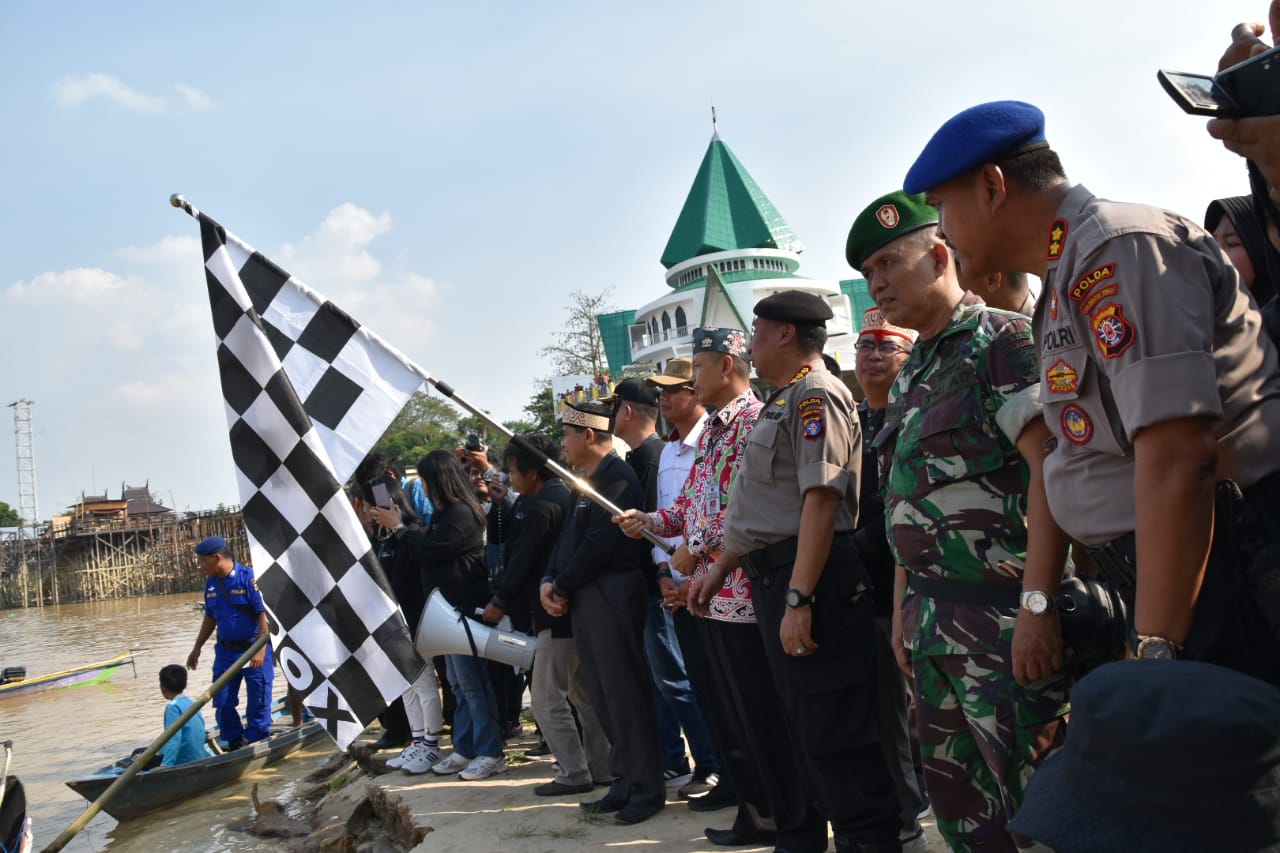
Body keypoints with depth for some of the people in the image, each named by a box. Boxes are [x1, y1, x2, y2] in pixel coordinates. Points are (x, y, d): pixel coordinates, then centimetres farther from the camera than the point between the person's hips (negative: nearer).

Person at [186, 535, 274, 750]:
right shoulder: (211, 583, 7)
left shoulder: (248, 577, -15)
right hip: (226, 651, 7)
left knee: (258, 702, 1)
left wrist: (260, 650, -22)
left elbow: (264, 613, -17)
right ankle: (234, 744, 26)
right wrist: (197, 649, 21)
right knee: (222, 702, 10)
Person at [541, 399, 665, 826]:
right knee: (604, 695, 13)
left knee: (625, 694, -4)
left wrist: (561, 588, -10)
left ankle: (647, 788, 5)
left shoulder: (617, 478, -13)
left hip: (611, 597, -10)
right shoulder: (590, 481, 17)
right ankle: (625, 782, 21)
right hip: (583, 599, 10)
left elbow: (599, 545, -20)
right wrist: (549, 581, 1)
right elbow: (569, 538, 17)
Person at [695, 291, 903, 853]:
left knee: (832, 731, -6)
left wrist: (798, 598, -26)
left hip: (809, 579, -10)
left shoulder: (815, 395, -11)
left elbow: (822, 499, -21)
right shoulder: (783, 401, 19)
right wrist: (722, 565, 24)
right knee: (806, 725, 15)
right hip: (773, 577, 10)